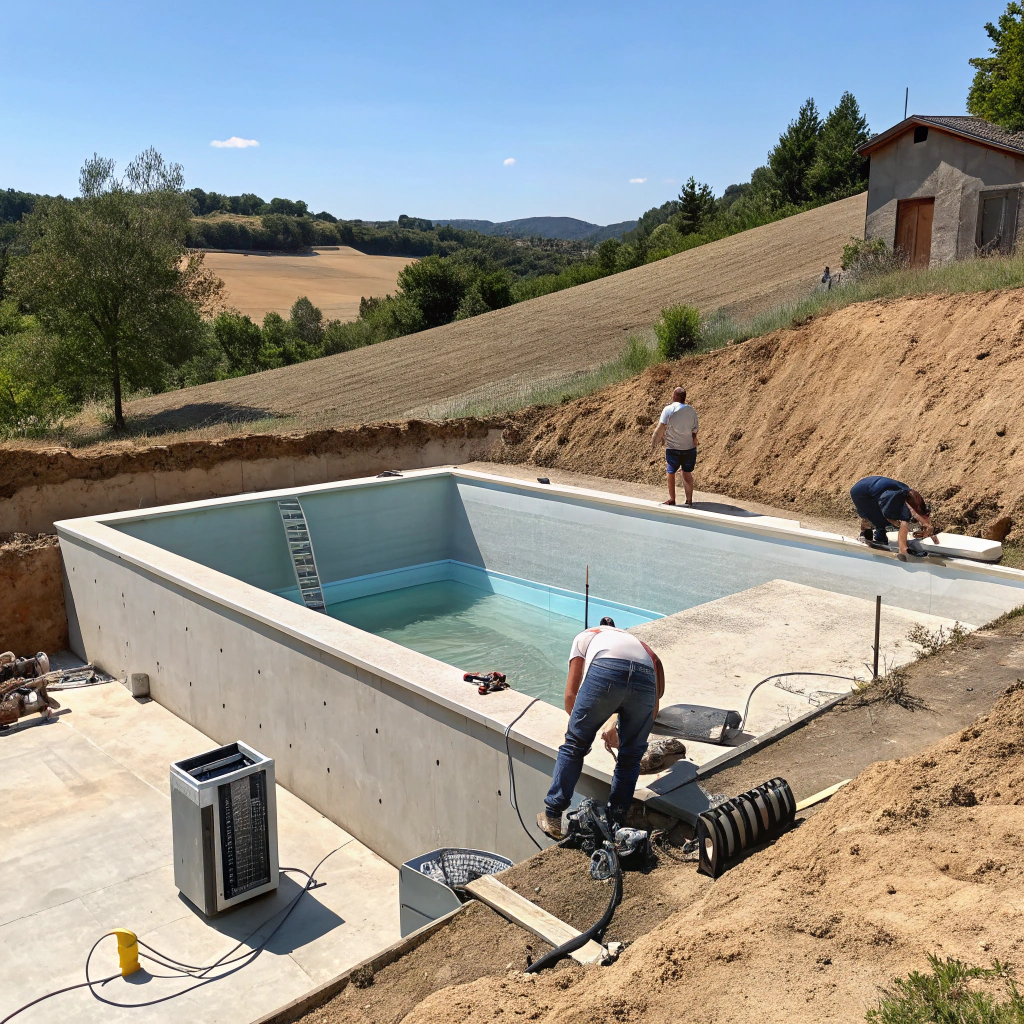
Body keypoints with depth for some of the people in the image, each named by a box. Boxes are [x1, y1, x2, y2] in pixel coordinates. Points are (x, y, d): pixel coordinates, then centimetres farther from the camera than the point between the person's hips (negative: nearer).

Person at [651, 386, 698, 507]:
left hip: (673, 449, -3)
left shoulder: (668, 409, -10)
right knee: (687, 473, 14)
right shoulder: (692, 411, 2)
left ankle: (672, 500, 22)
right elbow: (695, 432, 4)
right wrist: (694, 449, 13)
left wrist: (654, 443, -5)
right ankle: (689, 501, 14)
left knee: (671, 473, 14)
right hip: (689, 448, 3)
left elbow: (660, 428, -16)